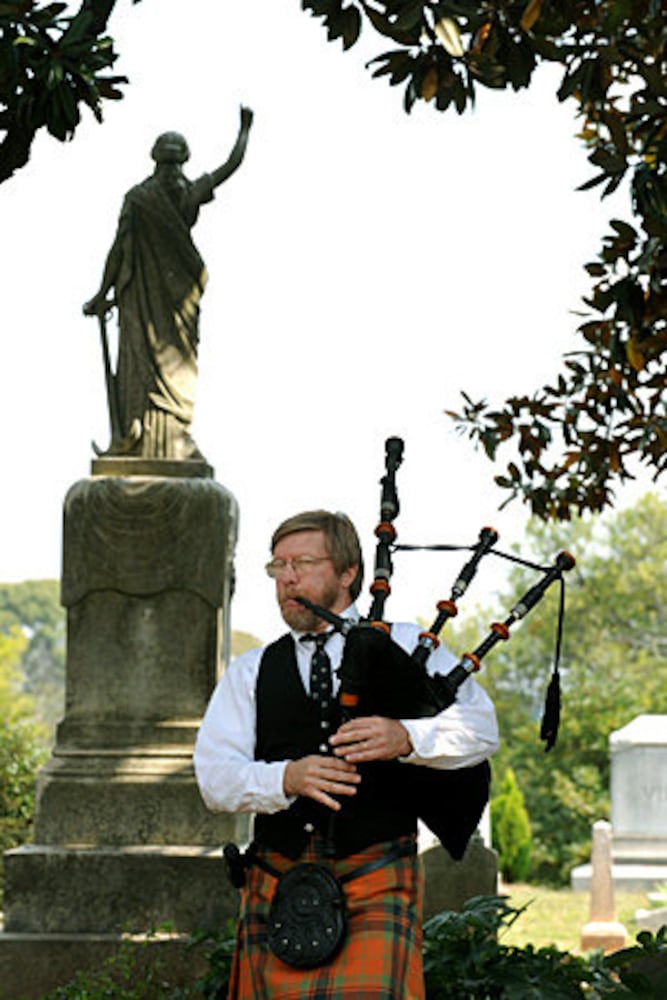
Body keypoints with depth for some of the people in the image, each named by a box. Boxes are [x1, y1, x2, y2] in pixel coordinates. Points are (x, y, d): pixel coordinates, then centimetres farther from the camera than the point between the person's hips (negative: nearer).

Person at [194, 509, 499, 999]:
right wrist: (285, 778, -16)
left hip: (378, 886, -3)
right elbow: (214, 776, 5)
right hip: (278, 884, 3)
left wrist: (405, 737, -19)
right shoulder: (251, 673, 17)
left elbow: (482, 727, 0)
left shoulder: (407, 646, 12)